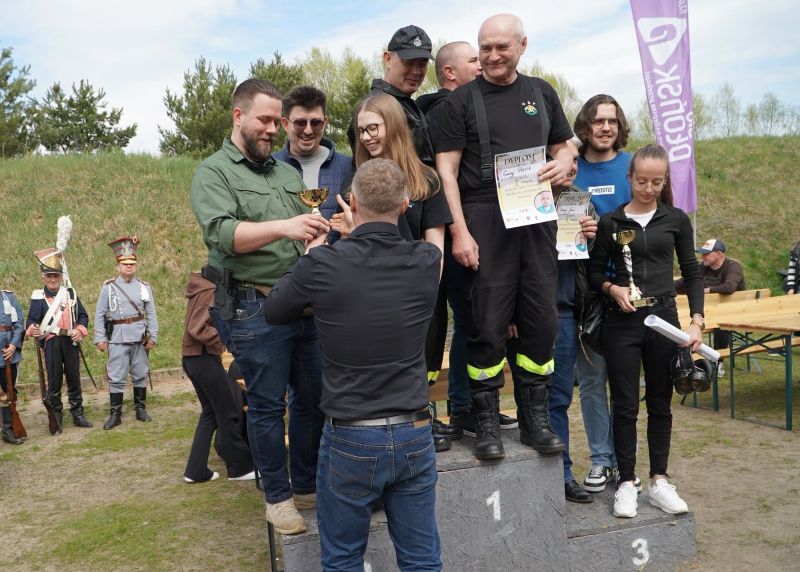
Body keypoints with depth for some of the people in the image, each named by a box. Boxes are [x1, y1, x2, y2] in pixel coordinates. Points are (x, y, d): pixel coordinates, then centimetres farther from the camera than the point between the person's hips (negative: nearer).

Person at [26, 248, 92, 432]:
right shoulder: (38, 296, -2)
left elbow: (83, 316, 9)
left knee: (74, 379, 9)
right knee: (54, 381, 3)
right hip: (51, 343, -3)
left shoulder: (70, 293, 7)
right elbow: (32, 320, -11)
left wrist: (80, 330, -9)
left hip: (71, 342, 3)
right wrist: (32, 329, -34)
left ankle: (78, 415, 19)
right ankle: (56, 418, 13)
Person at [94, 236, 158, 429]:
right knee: (116, 378, 1)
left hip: (140, 338, 2)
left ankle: (141, 409, 23)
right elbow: (99, 314, 1)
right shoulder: (108, 287, 1)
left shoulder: (144, 286, 5)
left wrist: (153, 337, -1)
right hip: (117, 339, -2)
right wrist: (100, 338, -4)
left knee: (140, 375, 10)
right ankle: (115, 414, 9)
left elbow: (151, 314, 5)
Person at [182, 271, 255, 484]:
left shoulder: (201, 289, 12)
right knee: (229, 413, 3)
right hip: (204, 359, -9)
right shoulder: (210, 292, -17)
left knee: (210, 413, 16)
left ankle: (196, 470, 17)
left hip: (193, 358, 10)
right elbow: (197, 329, -24)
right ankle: (239, 467, 14)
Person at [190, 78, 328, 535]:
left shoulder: (288, 172, 17)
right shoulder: (214, 173, -1)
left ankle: (307, 487, 30)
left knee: (315, 398, 12)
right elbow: (222, 233, -18)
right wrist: (283, 227, -31)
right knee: (268, 406, 4)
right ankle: (278, 497, 21)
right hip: (255, 308, -6)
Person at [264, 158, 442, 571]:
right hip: (414, 436, 3)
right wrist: (362, 233, 28)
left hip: (350, 440, -2)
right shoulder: (428, 261, -8)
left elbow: (274, 311, 4)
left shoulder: (323, 264, -16)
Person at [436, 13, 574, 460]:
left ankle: (535, 419, 18)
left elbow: (565, 146, 22)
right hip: (485, 223, -4)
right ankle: (487, 422, 10)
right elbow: (446, 168, -3)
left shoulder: (542, 92, 15)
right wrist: (459, 230, -12)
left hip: (537, 219, 4)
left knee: (542, 320, 5)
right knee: (488, 326, -3)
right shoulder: (463, 100, 3)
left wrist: (563, 164, -3)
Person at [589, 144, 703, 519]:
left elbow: (692, 273, 6)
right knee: (625, 405, 3)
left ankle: (658, 481, 21)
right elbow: (595, 271, 7)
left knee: (660, 403, 10)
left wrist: (697, 321, -5)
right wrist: (612, 288, -14)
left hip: (663, 318, 1)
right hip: (621, 322, -1)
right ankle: (626, 483, 14)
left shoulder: (676, 220, 4)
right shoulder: (610, 222, 2)